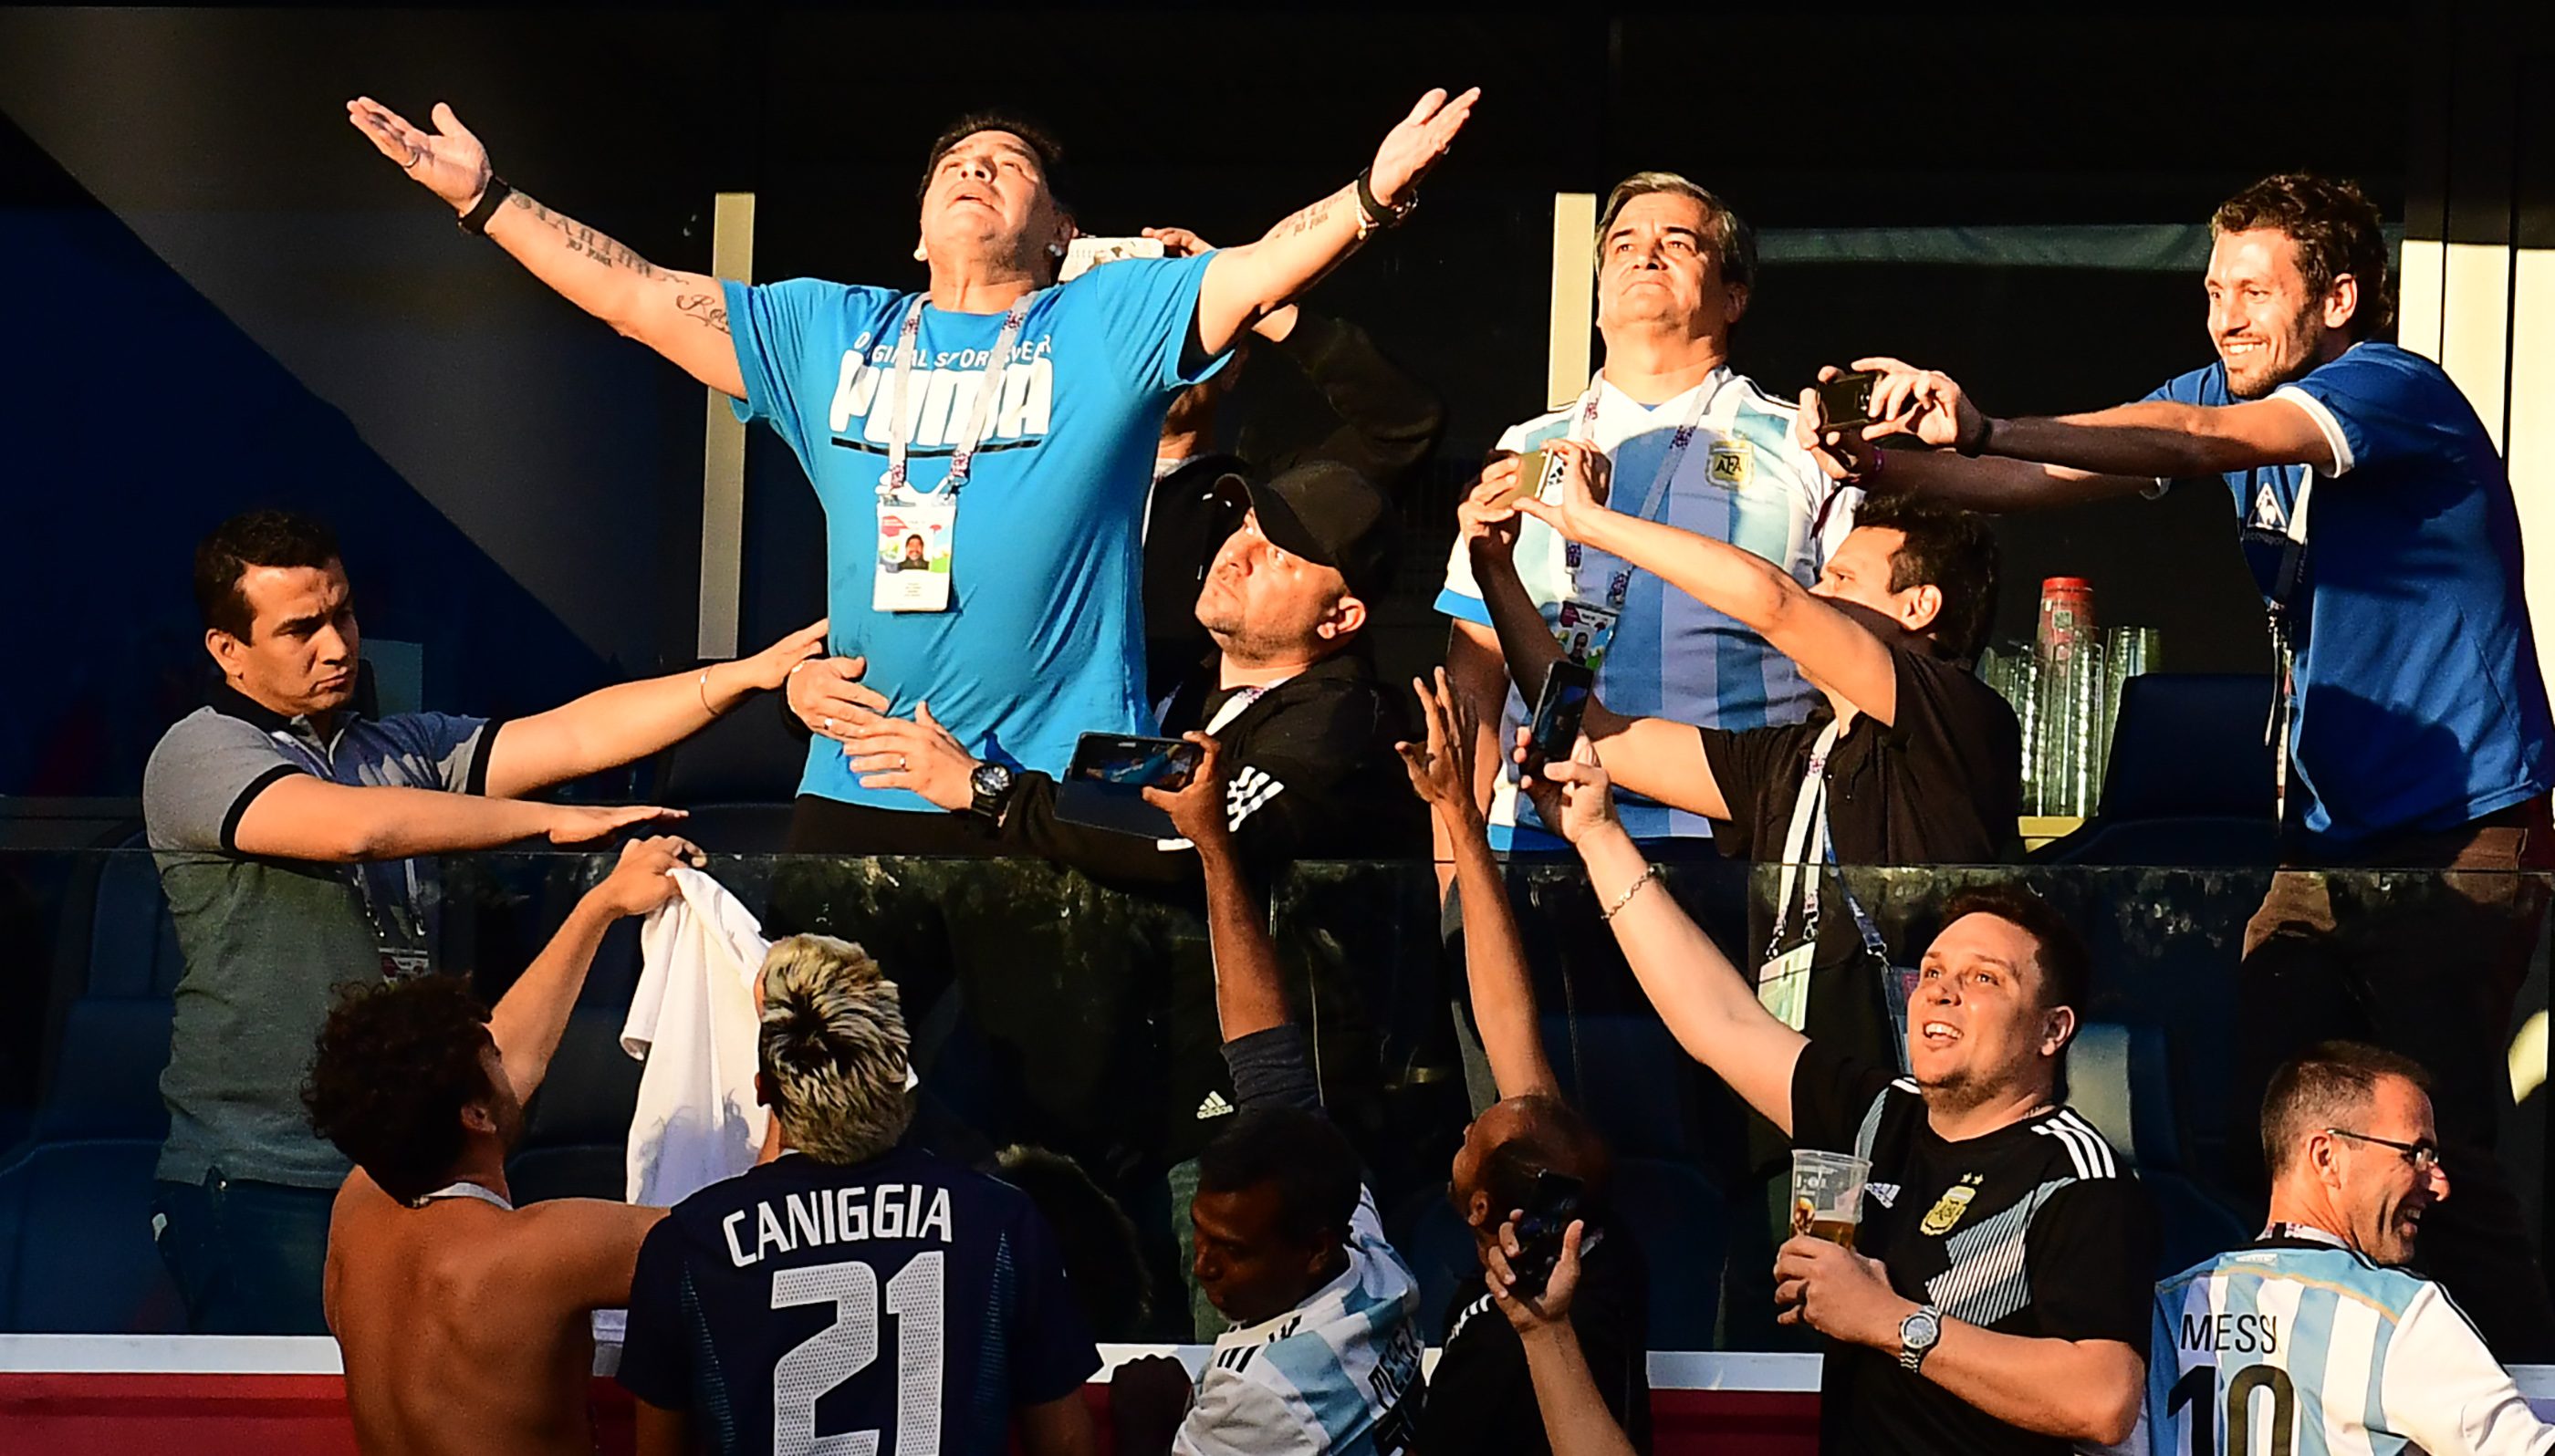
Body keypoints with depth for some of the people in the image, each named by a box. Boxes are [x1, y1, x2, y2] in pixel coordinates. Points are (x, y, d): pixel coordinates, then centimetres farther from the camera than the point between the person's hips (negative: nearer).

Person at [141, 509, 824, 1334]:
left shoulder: (403, 750, 15)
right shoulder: (200, 756, -6)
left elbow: (573, 736, 6)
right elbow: (354, 827, -22)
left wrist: (748, 675, -7)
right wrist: (554, 822, -15)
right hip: (261, 1179, -6)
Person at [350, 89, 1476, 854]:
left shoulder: (1111, 322, 7)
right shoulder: (829, 335, 18)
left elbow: (1265, 267, -8)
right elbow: (635, 295, 19)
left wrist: (1373, 196, -26)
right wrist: (484, 200, 15)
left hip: (1061, 787, -4)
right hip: (856, 789, 4)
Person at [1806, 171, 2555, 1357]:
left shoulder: (2398, 392, -13)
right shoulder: (2235, 395, 11)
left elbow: (2203, 443, -30)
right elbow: (2055, 479, 1)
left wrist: (1983, 429, -40)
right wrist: (1886, 465, -18)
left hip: (2458, 843, -8)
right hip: (2328, 842, 8)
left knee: (2439, 1162, -14)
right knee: (2262, 1153, 1)